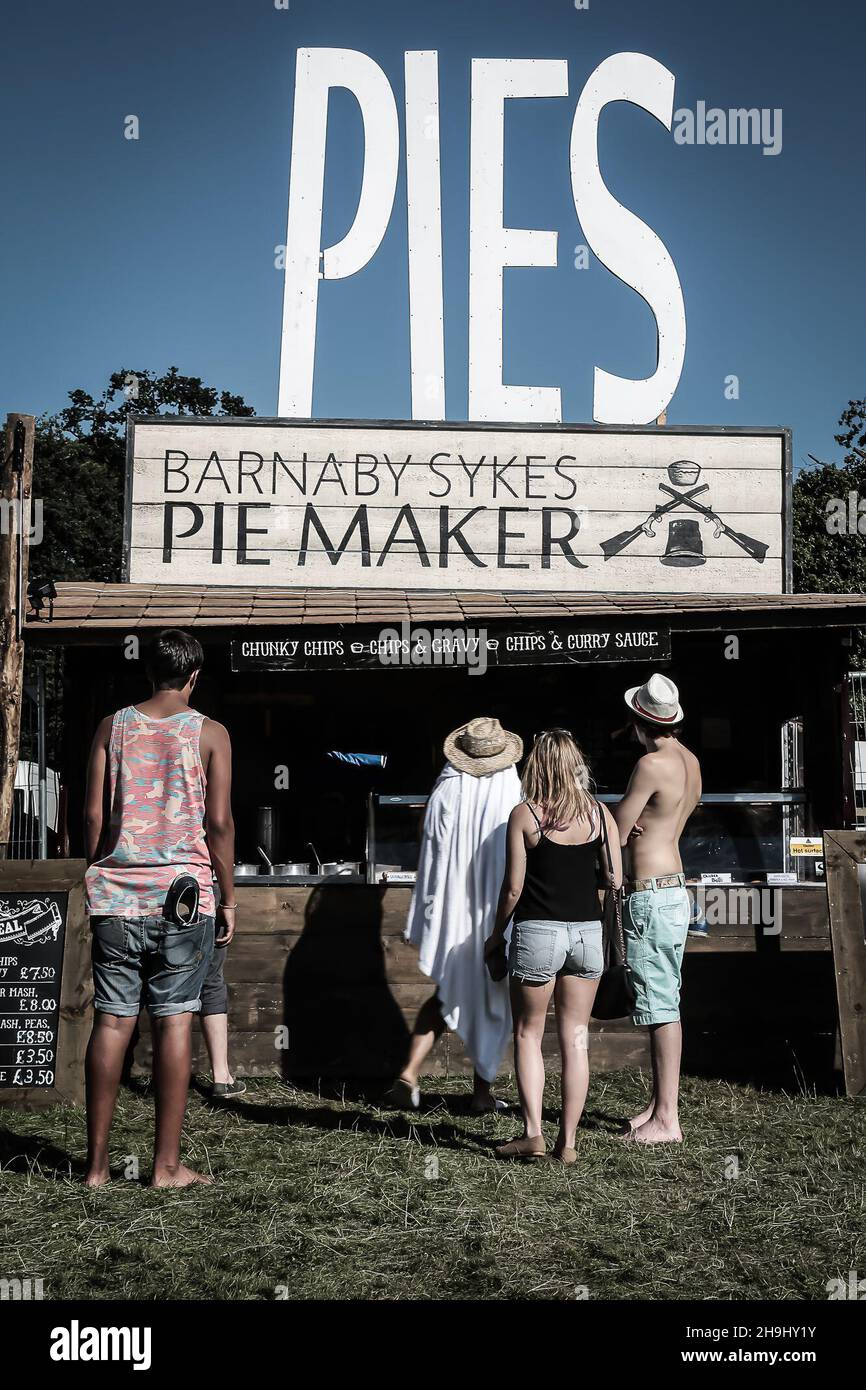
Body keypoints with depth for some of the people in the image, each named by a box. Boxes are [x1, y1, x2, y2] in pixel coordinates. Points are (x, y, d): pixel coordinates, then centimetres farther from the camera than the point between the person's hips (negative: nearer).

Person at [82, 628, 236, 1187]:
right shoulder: (209, 733, 0)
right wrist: (228, 897, 4)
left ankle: (98, 1162, 11)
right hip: (183, 890, -2)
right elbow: (219, 821, -4)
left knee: (112, 1021, 6)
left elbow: (93, 815, 4)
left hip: (117, 892, 3)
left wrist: (97, 880, 13)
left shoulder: (113, 727, 7)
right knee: (175, 1021, 1)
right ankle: (168, 1164, 5)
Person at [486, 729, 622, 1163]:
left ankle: (533, 1133, 5)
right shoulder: (599, 813, 1)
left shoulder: (524, 815, -7)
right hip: (587, 932, 3)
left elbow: (513, 888, -7)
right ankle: (568, 1141, 11)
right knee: (575, 1038, 9)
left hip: (537, 932, -3)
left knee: (528, 1034, 11)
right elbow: (614, 879, 1)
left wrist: (496, 934, 8)